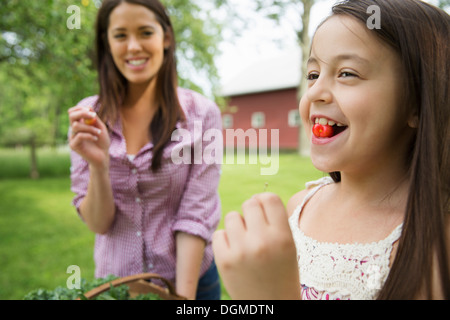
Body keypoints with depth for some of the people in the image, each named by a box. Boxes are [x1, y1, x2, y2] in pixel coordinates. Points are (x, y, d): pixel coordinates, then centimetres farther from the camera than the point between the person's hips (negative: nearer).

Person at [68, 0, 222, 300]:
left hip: (191, 278, -2)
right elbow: (98, 223, -8)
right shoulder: (88, 117, -7)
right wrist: (99, 165, -24)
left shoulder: (201, 113, -13)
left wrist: (183, 295, -18)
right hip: (114, 281, 2)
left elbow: (197, 216, -14)